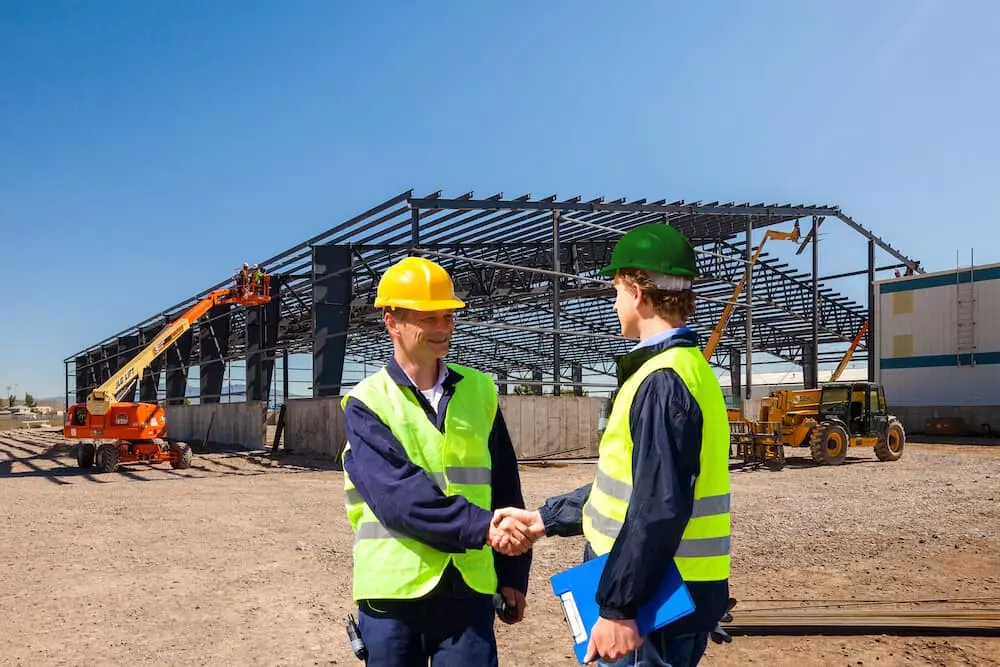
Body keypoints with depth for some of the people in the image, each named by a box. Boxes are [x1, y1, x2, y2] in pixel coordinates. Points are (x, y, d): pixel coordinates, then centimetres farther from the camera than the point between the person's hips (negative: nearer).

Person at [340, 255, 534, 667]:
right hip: (393, 588, -2)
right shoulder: (367, 403, -4)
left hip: (469, 586, 2)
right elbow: (395, 492, -18)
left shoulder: (478, 392, 6)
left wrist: (513, 572, 9)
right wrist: (480, 526, -26)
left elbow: (504, 488, 10)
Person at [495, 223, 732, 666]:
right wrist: (546, 518, 16)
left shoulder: (663, 381, -20)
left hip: (657, 598, -10)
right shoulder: (686, 369, 12)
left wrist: (617, 606, -21)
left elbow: (660, 507, -26)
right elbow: (627, 483, 16)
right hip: (666, 591, 10)